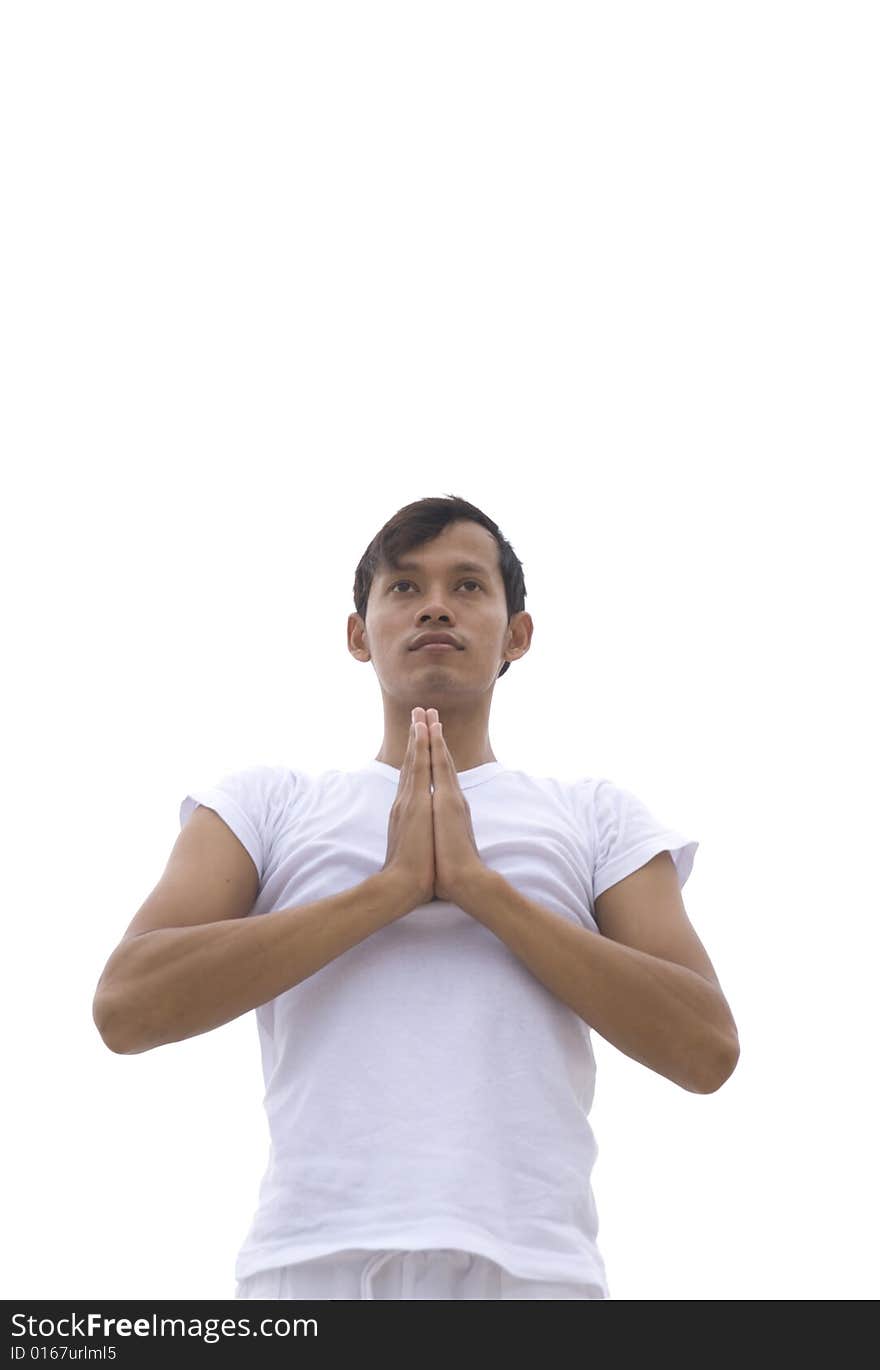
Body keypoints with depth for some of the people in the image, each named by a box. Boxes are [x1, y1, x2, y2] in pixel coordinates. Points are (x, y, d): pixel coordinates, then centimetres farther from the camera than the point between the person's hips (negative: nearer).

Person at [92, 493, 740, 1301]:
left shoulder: (599, 816, 12)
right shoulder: (266, 803, 10)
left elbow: (706, 1049, -2)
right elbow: (127, 1006, -5)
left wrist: (480, 884, -7)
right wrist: (391, 885, -8)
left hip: (532, 1267, 1)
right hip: (313, 1264, 0)